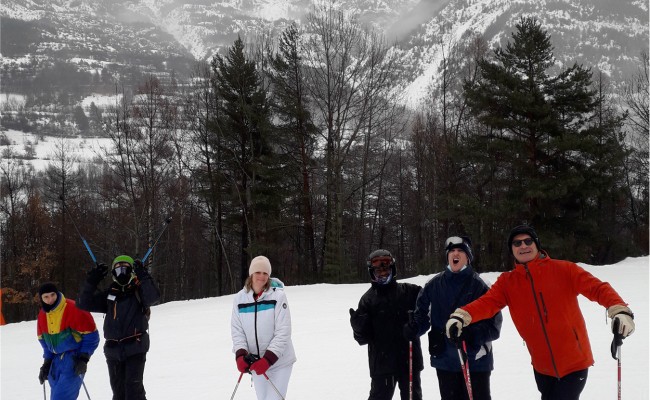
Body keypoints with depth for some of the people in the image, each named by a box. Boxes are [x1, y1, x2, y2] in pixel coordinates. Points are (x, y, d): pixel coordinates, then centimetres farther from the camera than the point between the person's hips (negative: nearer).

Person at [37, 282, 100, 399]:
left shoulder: (74, 309, -17)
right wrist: (47, 362, 11)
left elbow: (91, 335, -13)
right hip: (56, 361, 7)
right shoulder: (42, 315, 5)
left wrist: (84, 358, -15)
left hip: (74, 360, -7)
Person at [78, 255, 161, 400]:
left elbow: (153, 297, -19)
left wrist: (143, 277, -27)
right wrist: (92, 281, 2)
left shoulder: (139, 291, 2)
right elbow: (85, 303, 12)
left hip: (135, 349, -5)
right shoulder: (109, 294, 14)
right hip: (113, 351, 5)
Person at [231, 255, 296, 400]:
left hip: (278, 360, -4)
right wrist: (240, 355, -14)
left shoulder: (278, 296, -12)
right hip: (256, 362, 4)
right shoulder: (240, 298, -1)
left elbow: (283, 332, -14)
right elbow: (237, 330, 2)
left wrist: (268, 359, -21)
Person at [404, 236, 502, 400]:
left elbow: (493, 325, -11)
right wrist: (414, 327, -11)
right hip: (445, 360, 3)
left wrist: (472, 335, -27)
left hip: (475, 360, -3)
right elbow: (423, 313, 9)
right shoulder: (434, 284, 2)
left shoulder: (479, 285, -8)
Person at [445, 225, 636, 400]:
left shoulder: (563, 270, -6)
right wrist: (461, 316, -31)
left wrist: (619, 310, -33)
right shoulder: (507, 282, 3)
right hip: (542, 367, 4)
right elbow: (487, 302, -11)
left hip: (574, 363, -4)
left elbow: (597, 287, -14)